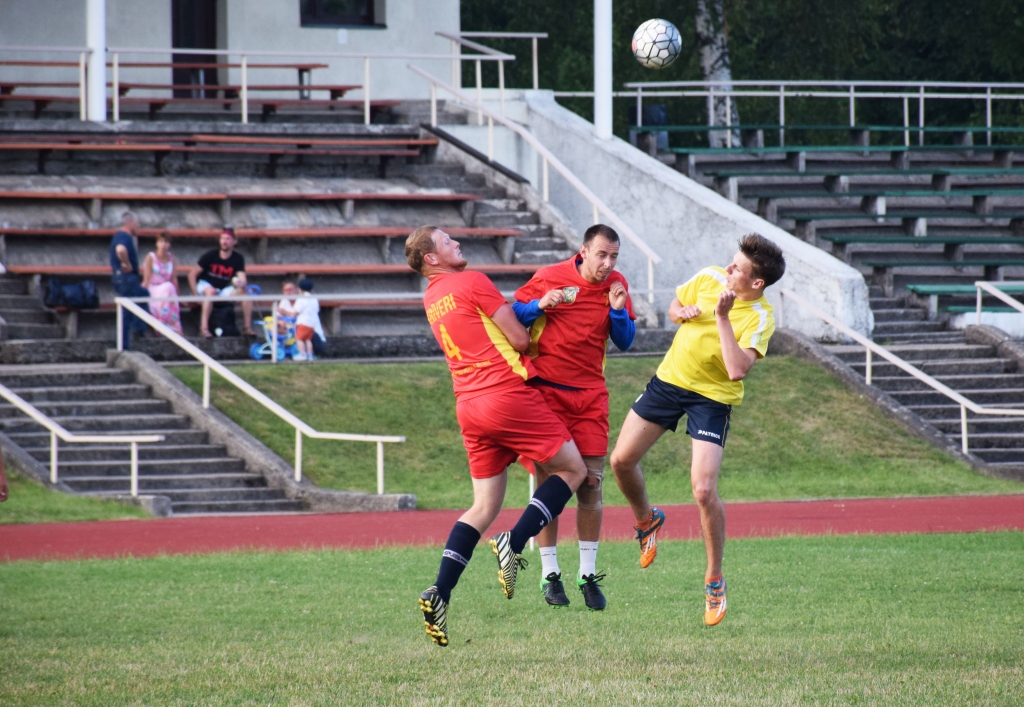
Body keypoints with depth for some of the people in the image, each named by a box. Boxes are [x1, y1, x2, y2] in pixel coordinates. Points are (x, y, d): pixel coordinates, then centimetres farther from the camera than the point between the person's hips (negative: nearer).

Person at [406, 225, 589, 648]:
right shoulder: (473, 283, -7)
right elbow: (519, 339, -7)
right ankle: (514, 543, -11)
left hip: (469, 404, 8)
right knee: (572, 469, 5)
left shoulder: (431, 299, 17)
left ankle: (439, 594, -5)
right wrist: (529, 340, 16)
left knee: (484, 507, 9)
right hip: (508, 392, -7)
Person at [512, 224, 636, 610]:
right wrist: (540, 305, -15)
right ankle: (549, 573, 5)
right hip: (546, 388, -3)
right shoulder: (549, 277, -5)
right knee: (548, 479, -4)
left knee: (591, 479, -3)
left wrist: (617, 310, -12)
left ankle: (588, 574, 5)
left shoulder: (616, 285, 3)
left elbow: (625, 341, 7)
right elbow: (514, 315, 4)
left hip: (590, 393, 3)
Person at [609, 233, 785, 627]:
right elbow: (675, 306, 14)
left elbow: (737, 370, -35)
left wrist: (722, 317, -35)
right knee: (622, 460, 5)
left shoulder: (759, 318, -22)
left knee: (704, 491, -16)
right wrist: (682, 313, -10)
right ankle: (646, 521, 37)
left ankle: (715, 580, 3)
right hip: (670, 378, 5)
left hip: (712, 398, -5)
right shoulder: (708, 278, -7)